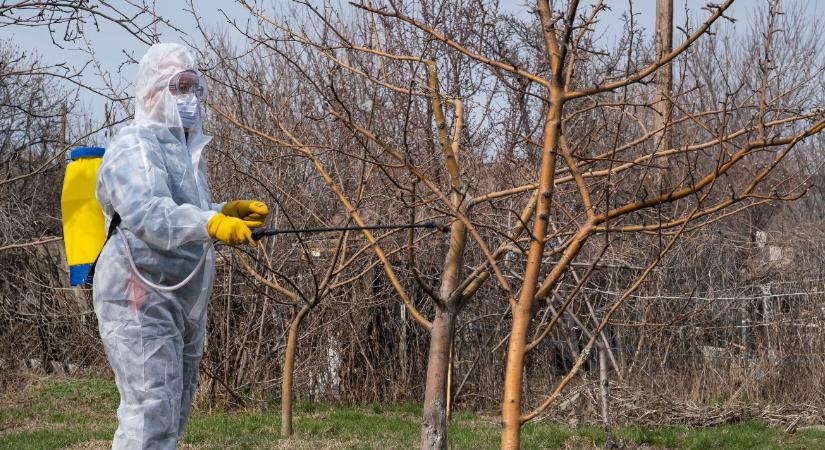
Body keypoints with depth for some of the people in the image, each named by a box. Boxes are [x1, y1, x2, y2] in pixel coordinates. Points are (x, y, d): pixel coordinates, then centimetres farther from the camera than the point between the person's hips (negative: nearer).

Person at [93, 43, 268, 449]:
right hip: (140, 302, -10)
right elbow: (147, 214, -29)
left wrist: (228, 212, 12)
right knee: (150, 414, -18)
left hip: (182, 304, 10)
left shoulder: (187, 149, 20)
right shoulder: (134, 147, -11)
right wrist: (211, 223, -44)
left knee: (173, 416, 14)